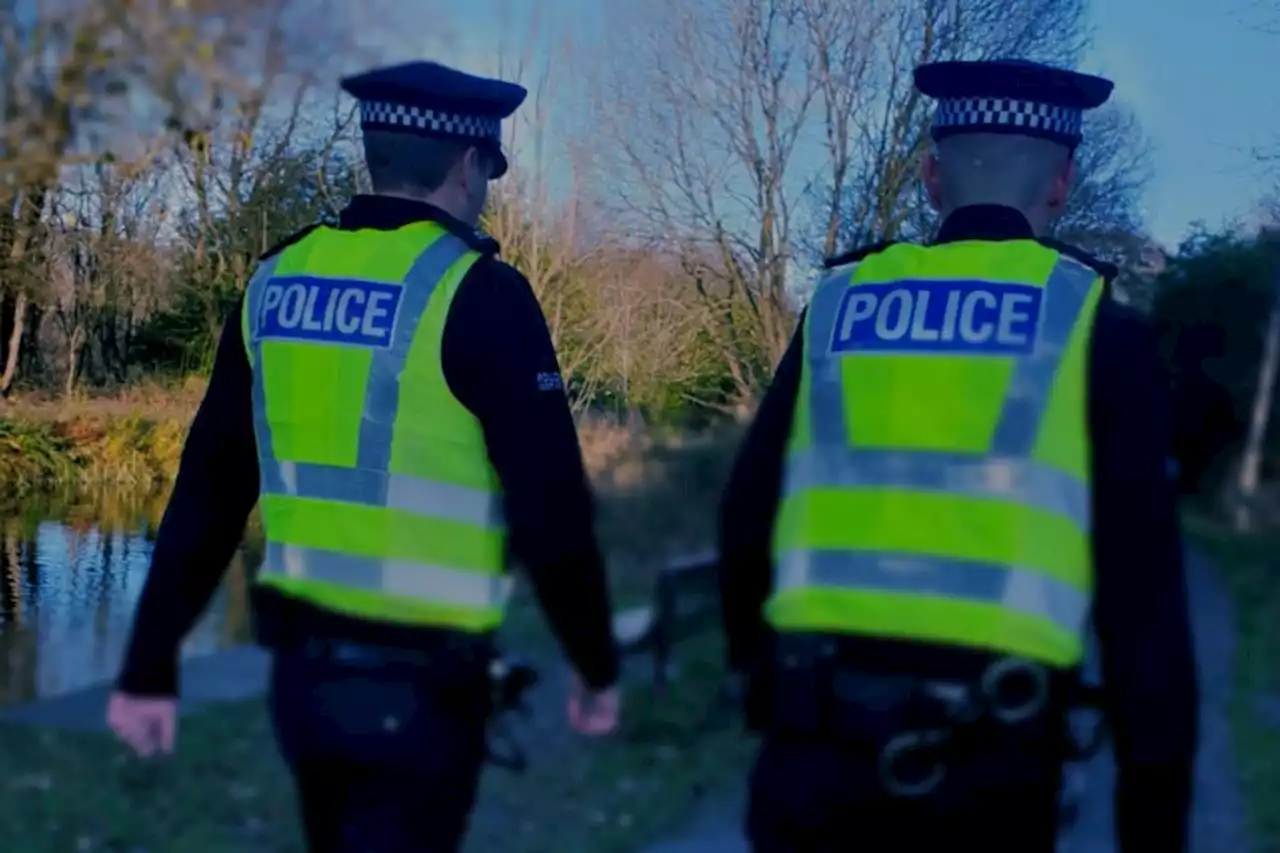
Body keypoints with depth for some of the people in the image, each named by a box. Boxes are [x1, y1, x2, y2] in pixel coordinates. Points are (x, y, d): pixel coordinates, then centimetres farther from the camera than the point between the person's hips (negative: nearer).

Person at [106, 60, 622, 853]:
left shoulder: (278, 280, 6)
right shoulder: (477, 293, -12)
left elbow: (207, 493, 7)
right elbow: (549, 510, -14)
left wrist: (151, 664, 12)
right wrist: (597, 663, 0)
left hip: (304, 671, 7)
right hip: (420, 687, -6)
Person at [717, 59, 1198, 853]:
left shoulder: (839, 305, 8)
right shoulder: (1096, 328, 0)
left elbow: (746, 524, 11)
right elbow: (1144, 595, -3)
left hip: (817, 739, 2)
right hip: (987, 761, -2)